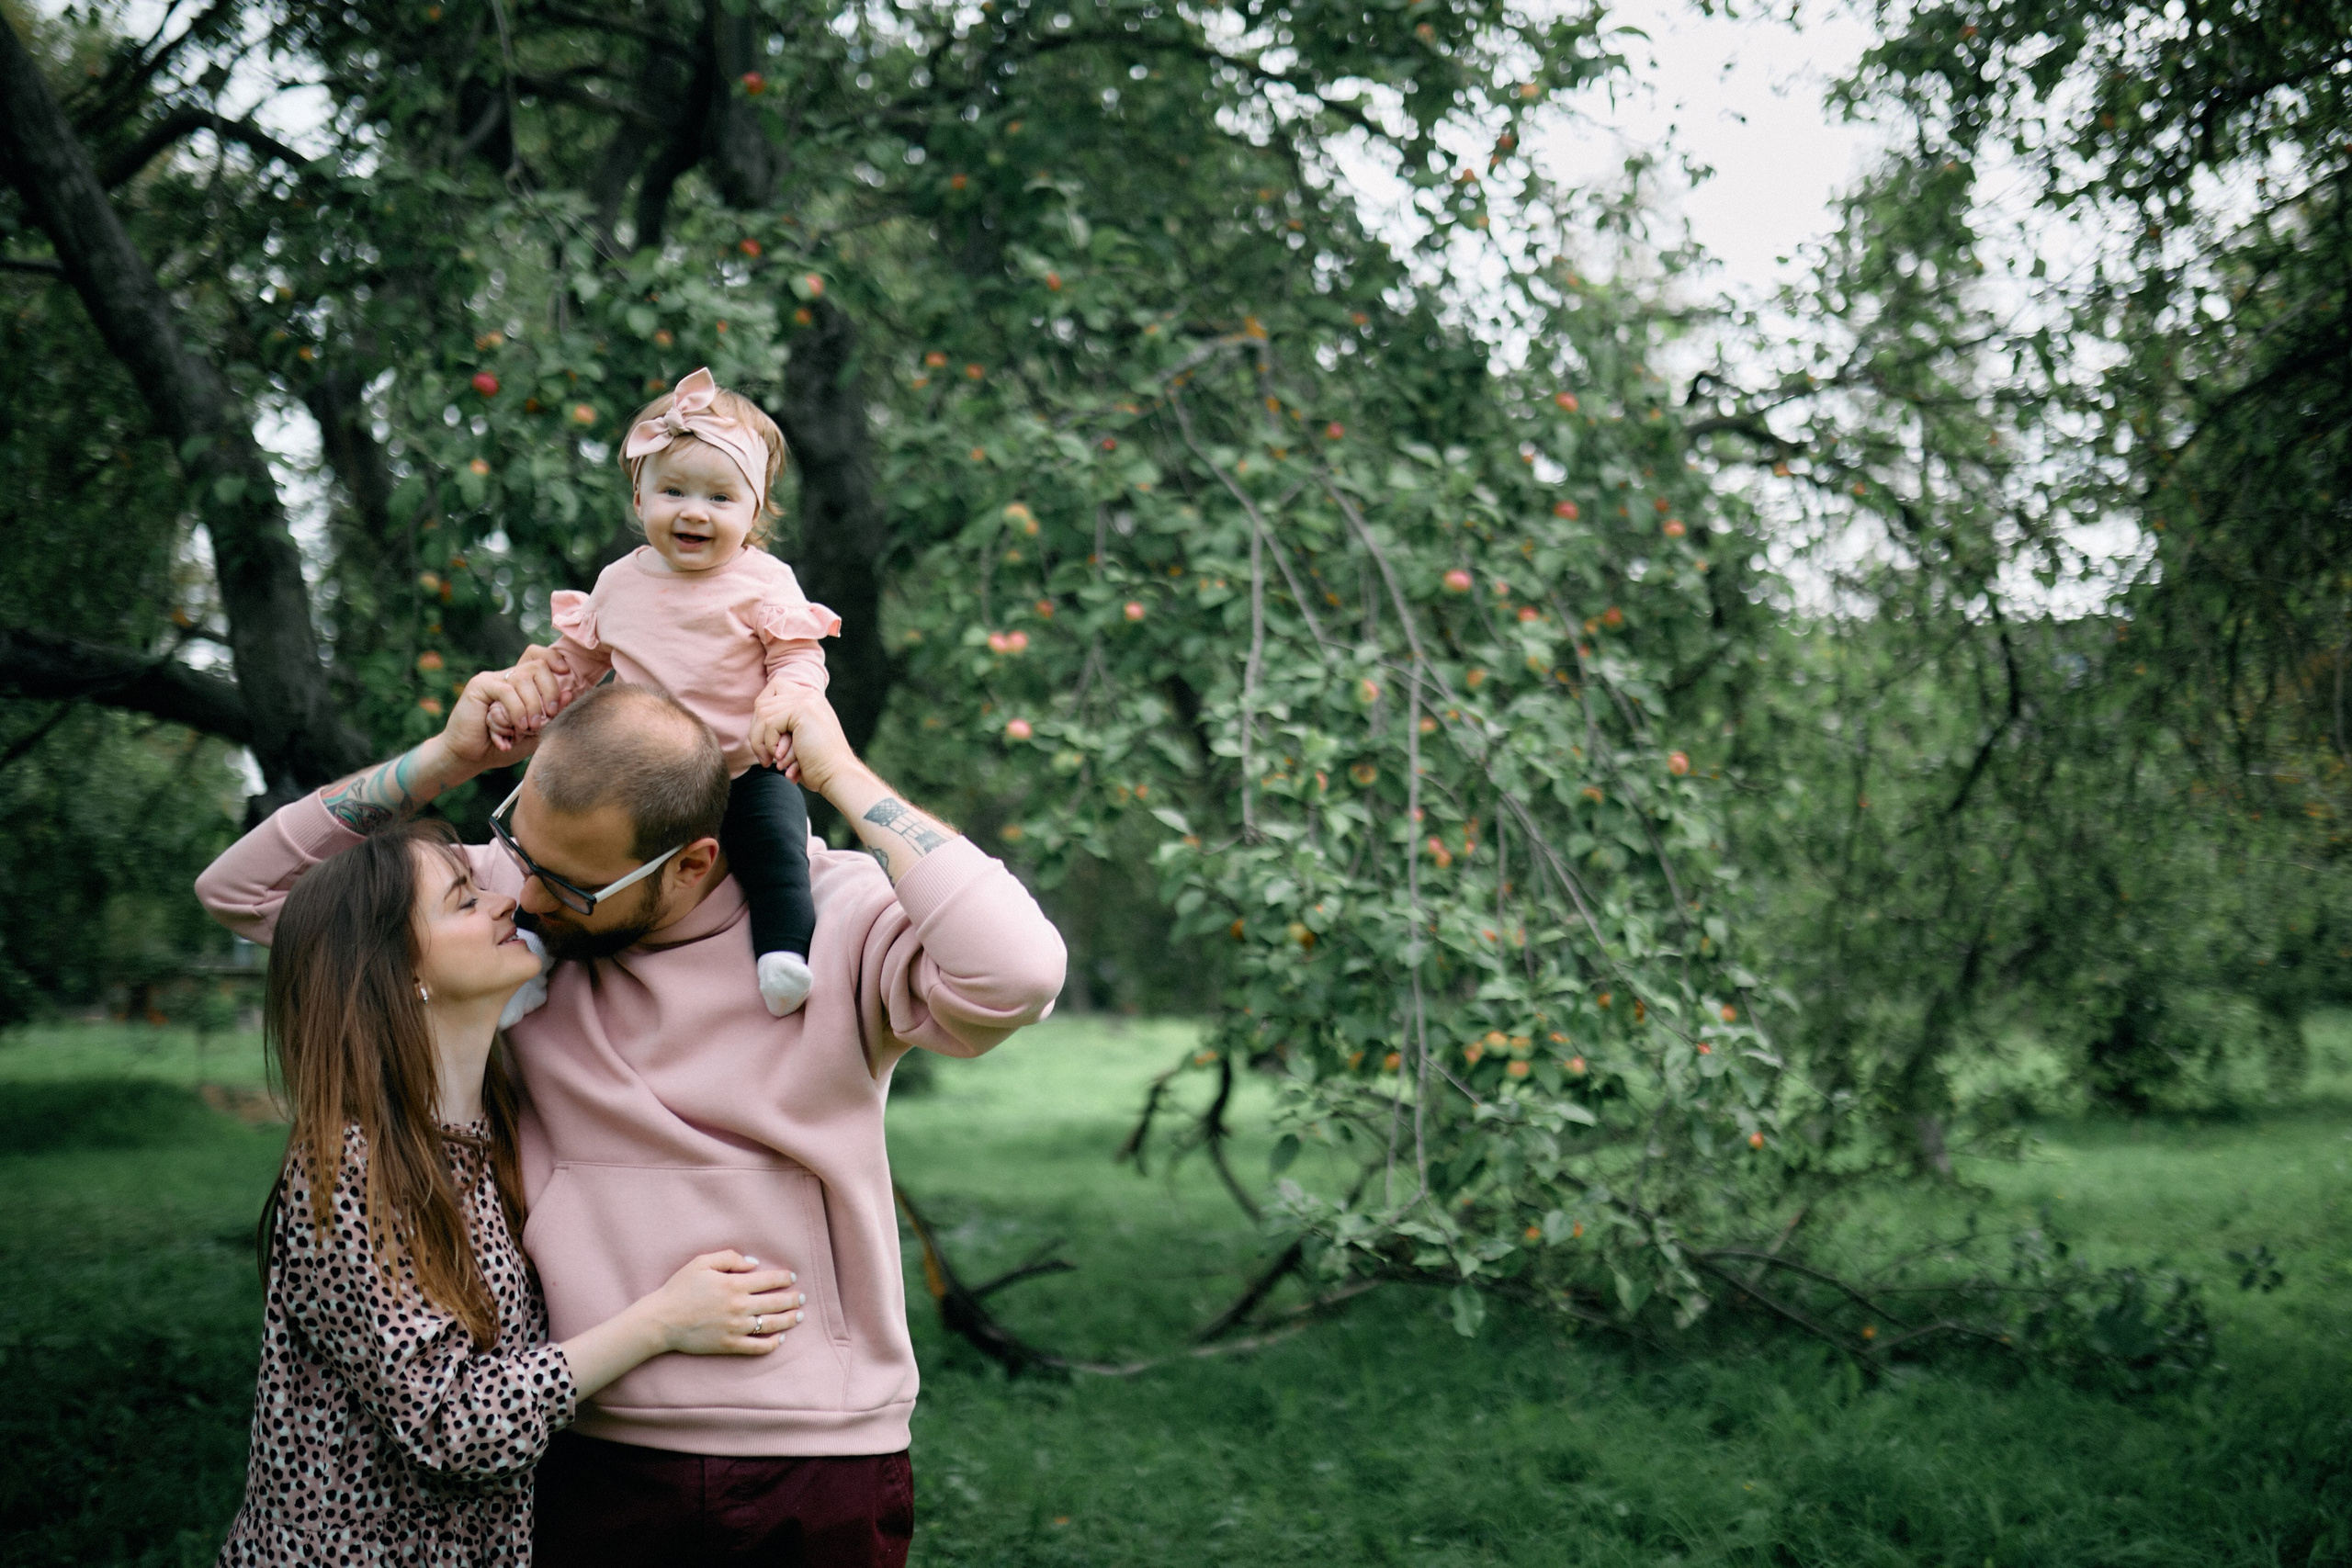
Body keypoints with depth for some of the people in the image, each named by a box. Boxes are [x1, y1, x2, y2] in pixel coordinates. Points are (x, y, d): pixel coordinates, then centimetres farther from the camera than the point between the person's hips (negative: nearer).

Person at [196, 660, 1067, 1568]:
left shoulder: (838, 920, -13)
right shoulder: (508, 896, -2)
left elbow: (1018, 972, -33)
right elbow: (244, 889, 4)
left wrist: (841, 776, -23)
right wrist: (449, 759, -10)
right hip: (597, 1455, 3)